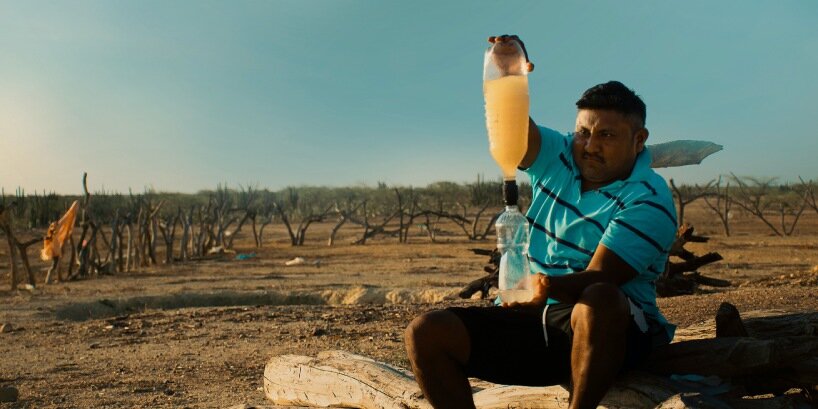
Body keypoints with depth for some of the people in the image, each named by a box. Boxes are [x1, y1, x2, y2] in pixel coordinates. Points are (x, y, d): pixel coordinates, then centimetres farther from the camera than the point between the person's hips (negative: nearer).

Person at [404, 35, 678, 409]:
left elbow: (599, 278, -19)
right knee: (426, 334, -13)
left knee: (597, 300, -41)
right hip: (534, 322, 5)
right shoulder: (557, 158, 9)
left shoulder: (648, 199, -8)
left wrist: (553, 287, -36)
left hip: (611, 331, -4)